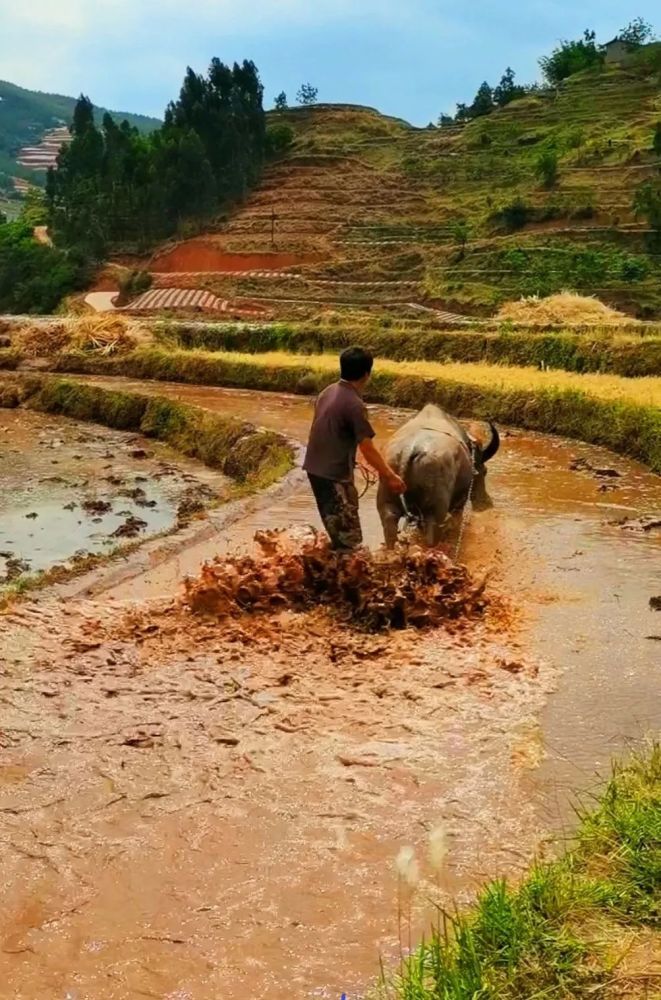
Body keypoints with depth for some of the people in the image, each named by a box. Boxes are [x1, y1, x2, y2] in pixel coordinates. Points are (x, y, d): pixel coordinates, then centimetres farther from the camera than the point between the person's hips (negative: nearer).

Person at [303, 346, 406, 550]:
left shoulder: (328, 392, 6)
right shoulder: (354, 404, -20)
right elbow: (368, 449, -19)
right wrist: (390, 476, -9)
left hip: (316, 468, 9)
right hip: (334, 474, -9)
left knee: (337, 531, 21)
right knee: (349, 540, -1)